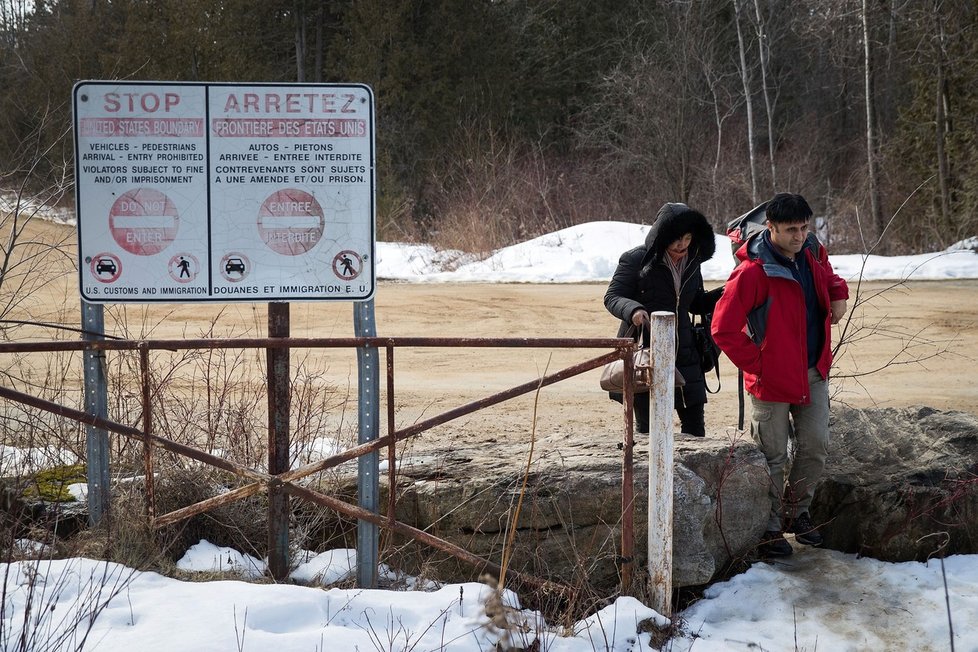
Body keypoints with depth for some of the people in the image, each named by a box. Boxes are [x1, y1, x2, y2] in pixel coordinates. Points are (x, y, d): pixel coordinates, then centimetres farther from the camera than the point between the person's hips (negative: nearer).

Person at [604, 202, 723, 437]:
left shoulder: (691, 263, 9)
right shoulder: (636, 259, -8)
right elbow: (612, 297, -8)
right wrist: (633, 310, -29)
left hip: (683, 352, 5)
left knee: (694, 422, 4)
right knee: (647, 423, 2)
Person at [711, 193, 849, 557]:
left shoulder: (811, 253, 1)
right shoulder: (753, 272, -21)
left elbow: (827, 277, 26)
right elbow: (724, 329, -21)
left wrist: (839, 293, 3)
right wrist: (756, 365, -16)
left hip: (814, 373, 7)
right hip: (773, 378, -6)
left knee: (816, 446, 11)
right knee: (773, 457, 4)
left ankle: (797, 511, 32)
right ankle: (770, 529, 17)